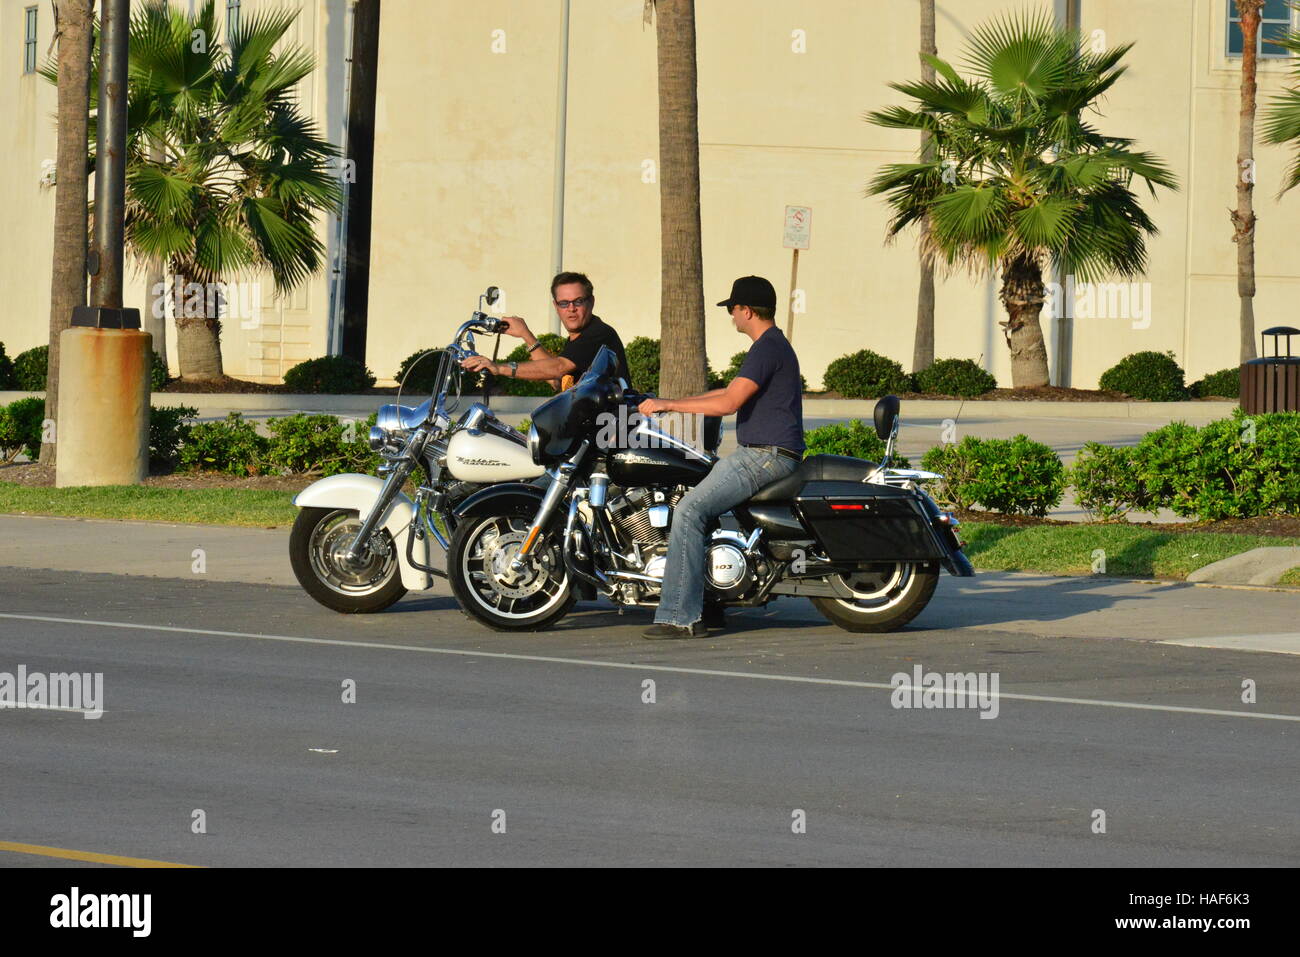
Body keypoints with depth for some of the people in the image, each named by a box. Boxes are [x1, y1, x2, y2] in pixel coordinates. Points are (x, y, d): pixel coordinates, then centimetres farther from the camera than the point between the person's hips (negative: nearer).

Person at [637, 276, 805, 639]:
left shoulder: (767, 348, -14)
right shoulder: (774, 345, 20)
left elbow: (729, 402, -23)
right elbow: (732, 392, 29)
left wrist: (668, 404, -17)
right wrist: (670, 404, 27)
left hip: (766, 455, -11)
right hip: (761, 454, 11)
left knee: (689, 510, -20)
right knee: (693, 492, 20)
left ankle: (681, 616, -24)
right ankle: (708, 603, 17)